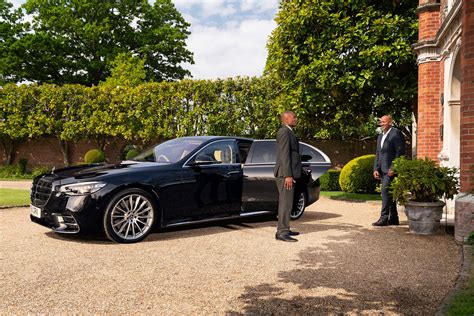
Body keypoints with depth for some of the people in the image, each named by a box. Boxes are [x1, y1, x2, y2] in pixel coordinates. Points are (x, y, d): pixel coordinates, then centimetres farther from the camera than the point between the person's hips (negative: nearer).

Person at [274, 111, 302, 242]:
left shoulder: (288, 132, 20)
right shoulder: (284, 132, -13)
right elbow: (284, 155, -20)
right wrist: (287, 175, -23)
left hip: (288, 173, 11)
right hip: (285, 174, -11)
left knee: (285, 202, 15)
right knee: (286, 203, -9)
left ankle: (284, 229, 24)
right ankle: (282, 232, -6)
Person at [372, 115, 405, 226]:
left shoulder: (396, 133, -6)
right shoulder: (380, 137, 21)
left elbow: (400, 152, -13)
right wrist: (376, 169, 9)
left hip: (391, 170, -9)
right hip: (383, 170, 9)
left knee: (386, 192, -13)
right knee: (389, 194, 11)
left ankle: (384, 218, -10)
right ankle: (393, 218, 17)